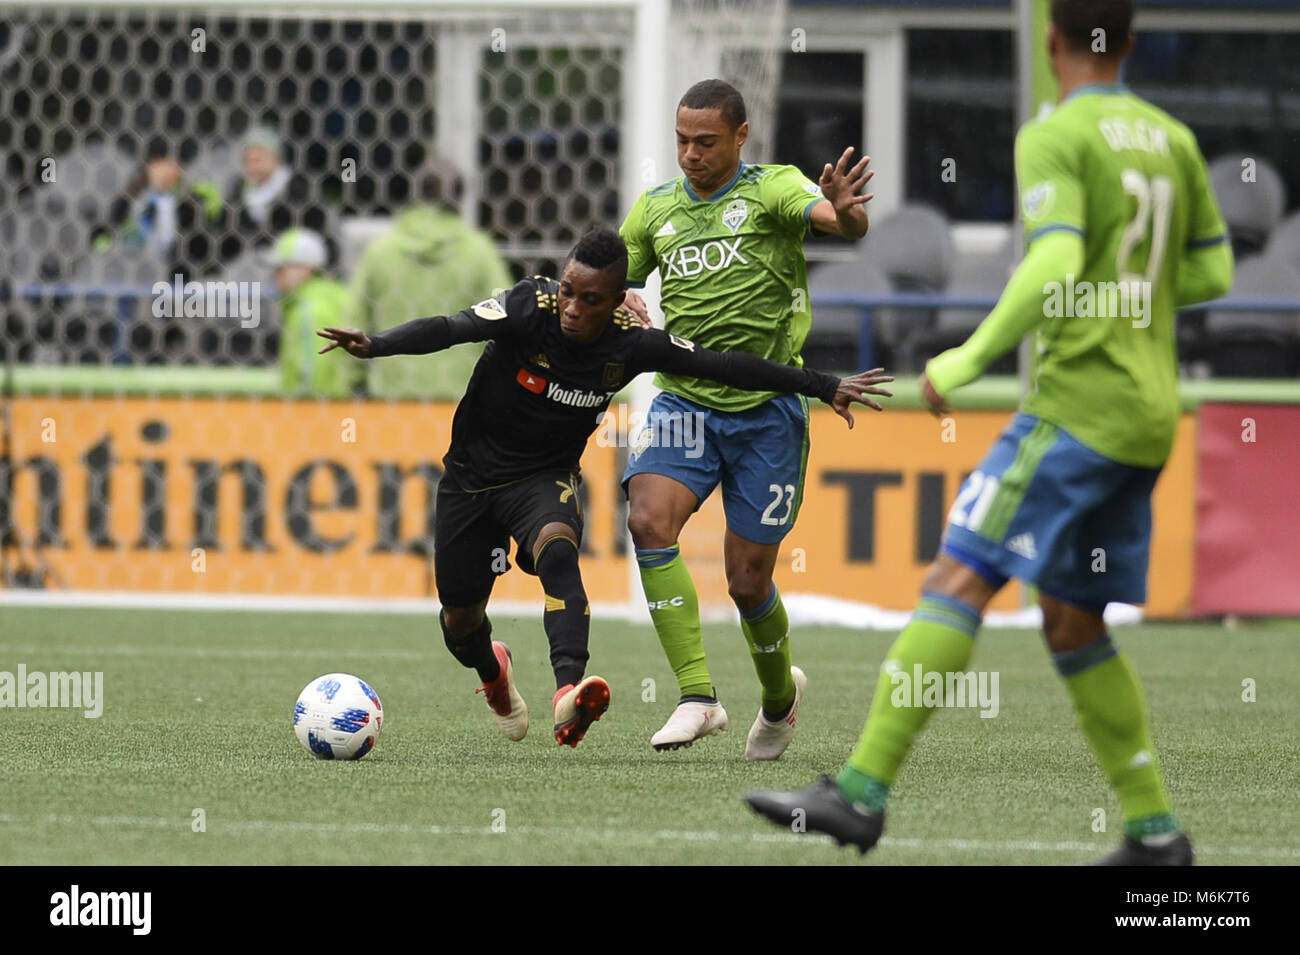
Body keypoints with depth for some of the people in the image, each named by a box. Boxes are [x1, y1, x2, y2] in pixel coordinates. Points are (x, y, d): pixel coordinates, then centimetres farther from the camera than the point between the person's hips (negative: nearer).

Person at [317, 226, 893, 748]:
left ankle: (568, 690, -51)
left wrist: (824, 388, -4)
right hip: (472, 474, 0)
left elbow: (725, 367, -7)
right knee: (460, 619, 8)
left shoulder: (631, 344, -16)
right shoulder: (529, 309, -24)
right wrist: (373, 345, -56)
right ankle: (492, 674, 46)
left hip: (546, 478, 0)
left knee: (556, 550, -34)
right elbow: (449, 329, -38)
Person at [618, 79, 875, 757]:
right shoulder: (655, 209, 10)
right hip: (683, 402, 3)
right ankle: (697, 695, -23)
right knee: (649, 519, -24)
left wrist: (844, 212, -49)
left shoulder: (773, 190, -4)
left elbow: (842, 221, -24)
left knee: (747, 579, 1)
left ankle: (780, 694, 32)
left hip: (767, 408, -3)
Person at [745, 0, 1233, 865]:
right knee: (1073, 626, 13)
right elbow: (1213, 273, 21)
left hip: (1082, 400, -8)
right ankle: (1155, 833, 10)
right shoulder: (1172, 141, 15)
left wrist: (971, 358, -14)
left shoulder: (1054, 140, -7)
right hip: (1150, 414, 8)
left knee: (958, 579, -12)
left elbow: (1056, 264, -21)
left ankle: (862, 792, -20)